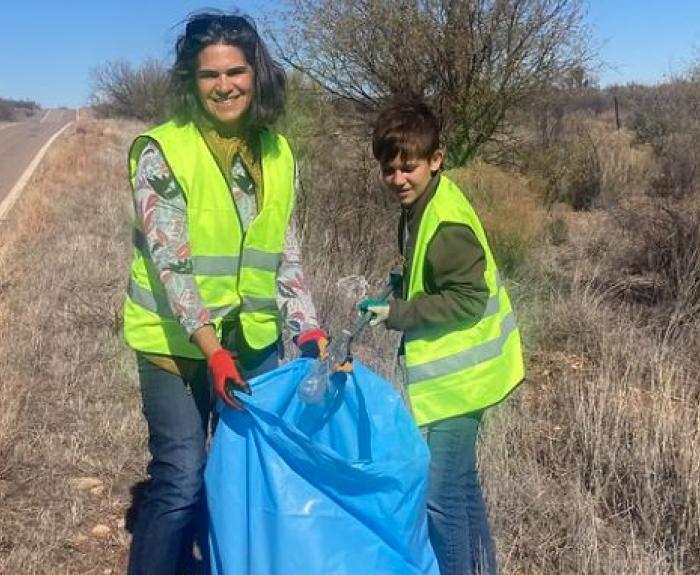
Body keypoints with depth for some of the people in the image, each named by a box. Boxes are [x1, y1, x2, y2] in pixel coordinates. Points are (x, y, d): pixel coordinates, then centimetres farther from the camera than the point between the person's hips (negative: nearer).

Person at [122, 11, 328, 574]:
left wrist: (308, 328, -3)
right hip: (177, 341, -5)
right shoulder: (162, 149, -12)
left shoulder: (277, 151, 3)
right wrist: (210, 347, -26)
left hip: (255, 339, 5)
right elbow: (169, 261, -18)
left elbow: (286, 253, 7)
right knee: (183, 482, -3)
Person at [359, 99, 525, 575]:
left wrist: (398, 314, -20)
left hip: (457, 377, -10)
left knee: (440, 494, -3)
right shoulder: (427, 204, 8)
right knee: (460, 483, 21)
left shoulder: (446, 225, -22)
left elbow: (469, 299, -24)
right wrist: (402, 292, 4)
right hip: (457, 372, 10)